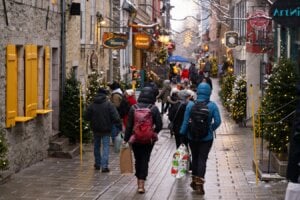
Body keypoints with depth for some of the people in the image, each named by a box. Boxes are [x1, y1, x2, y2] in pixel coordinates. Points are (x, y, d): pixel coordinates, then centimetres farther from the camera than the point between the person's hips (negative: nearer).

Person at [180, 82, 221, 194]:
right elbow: (217, 121, -13)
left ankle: (194, 180, 30)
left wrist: (182, 134, 2)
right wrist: (211, 129, 4)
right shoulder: (212, 106, -10)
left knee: (195, 157, 18)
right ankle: (199, 184, -5)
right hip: (207, 138, -1)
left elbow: (185, 121, -7)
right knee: (202, 159, 2)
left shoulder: (190, 105, -9)